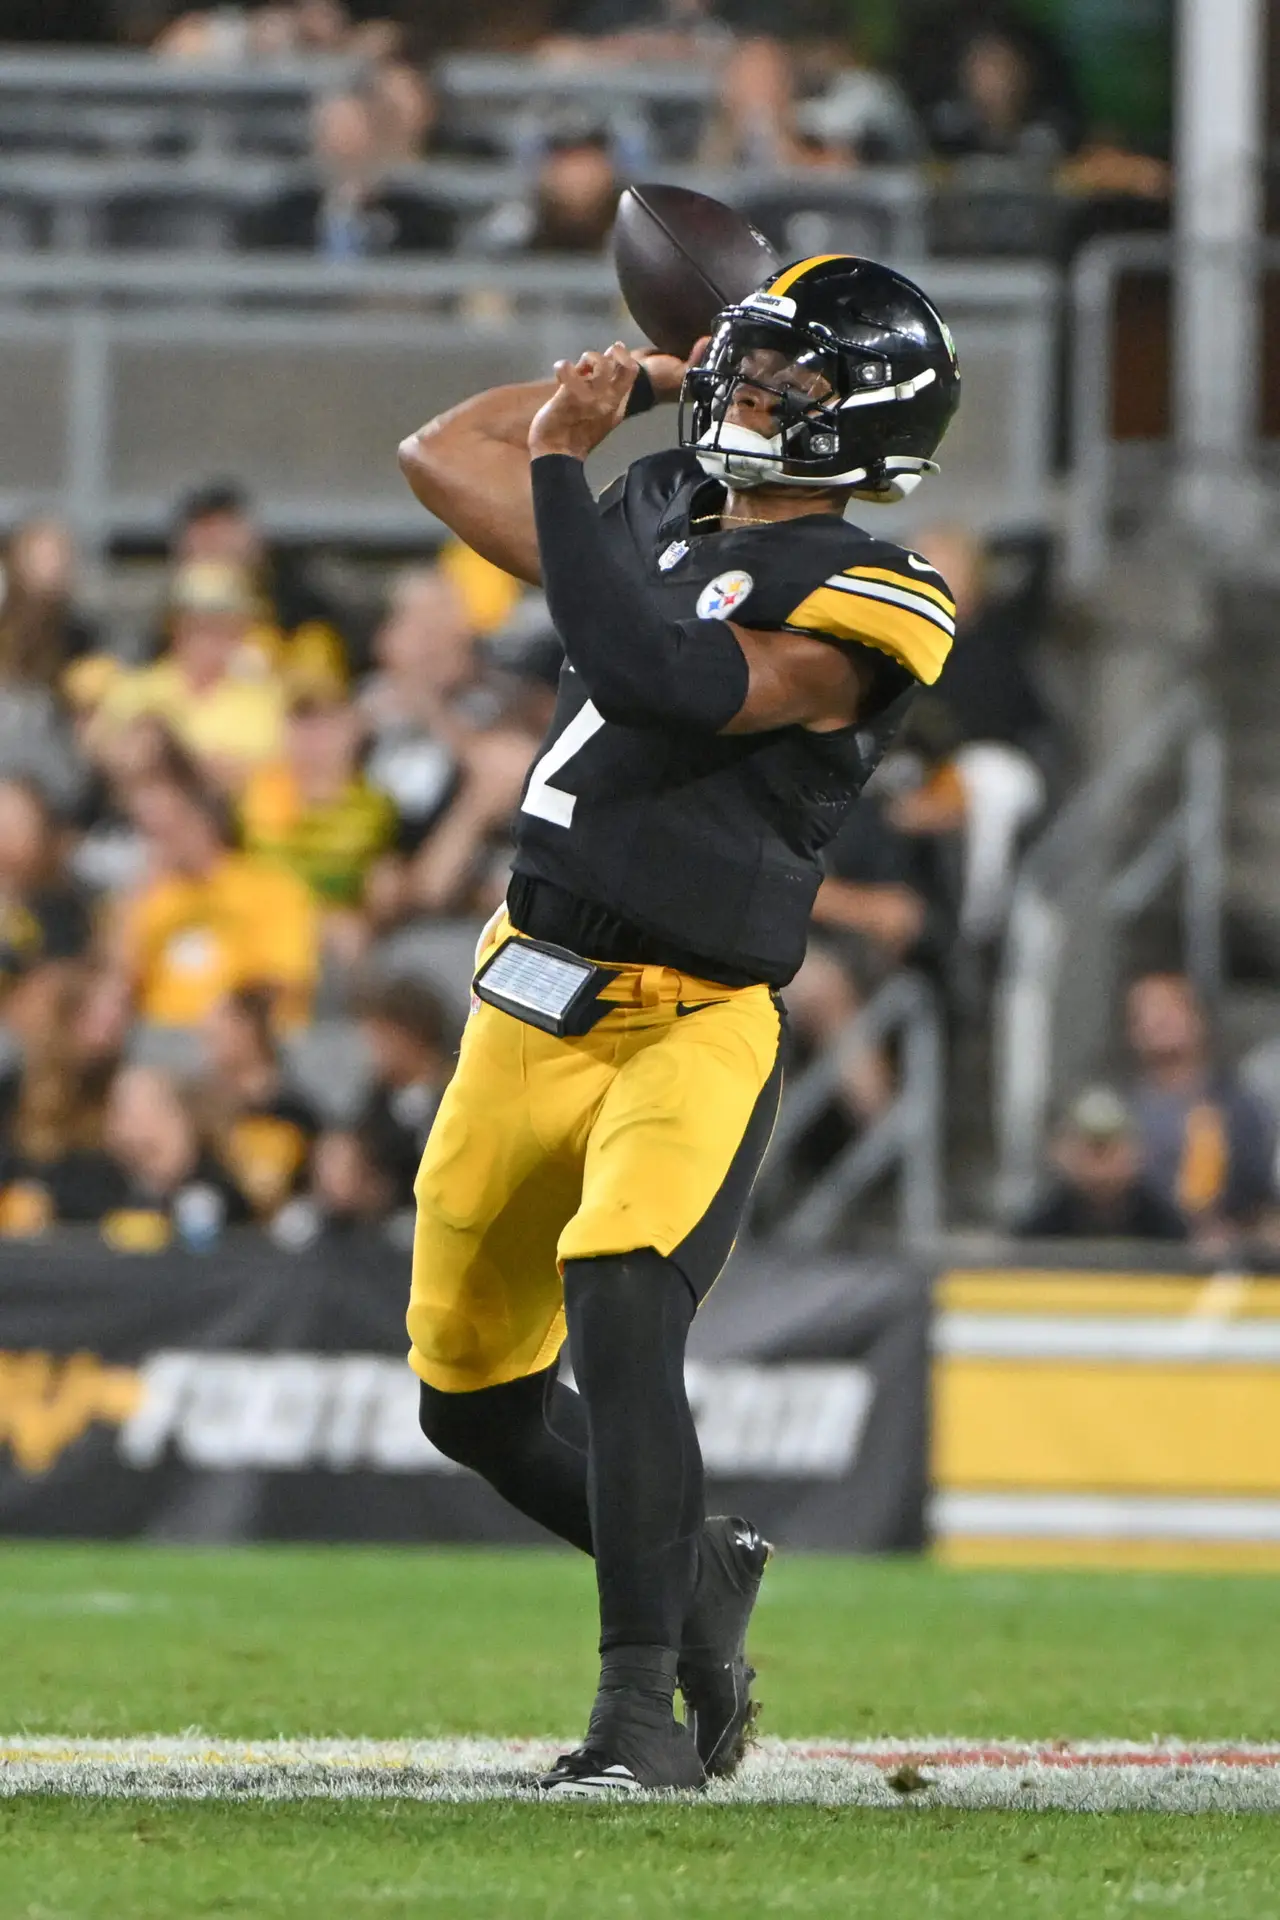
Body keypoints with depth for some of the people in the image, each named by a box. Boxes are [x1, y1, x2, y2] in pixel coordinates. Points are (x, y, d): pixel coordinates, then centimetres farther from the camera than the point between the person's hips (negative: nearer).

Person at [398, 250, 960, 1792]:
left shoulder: (860, 600, -9)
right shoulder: (658, 515, 13)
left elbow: (669, 683, -24)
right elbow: (440, 455, 23)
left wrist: (563, 468, -17)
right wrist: (645, 379, 17)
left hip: (695, 1026, -8)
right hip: (530, 1010, 8)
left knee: (618, 1314, -30)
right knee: (471, 1399, 14)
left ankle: (644, 1710, -27)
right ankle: (698, 1574, 38)